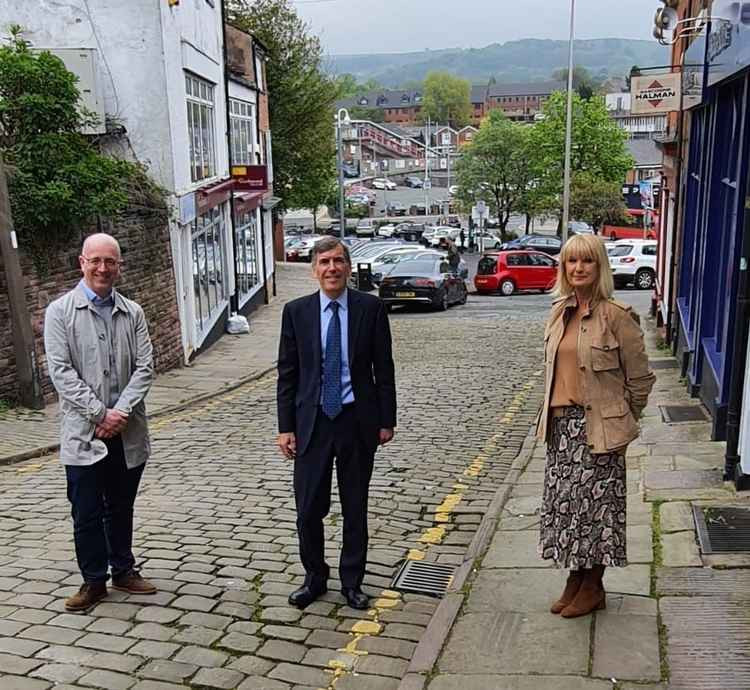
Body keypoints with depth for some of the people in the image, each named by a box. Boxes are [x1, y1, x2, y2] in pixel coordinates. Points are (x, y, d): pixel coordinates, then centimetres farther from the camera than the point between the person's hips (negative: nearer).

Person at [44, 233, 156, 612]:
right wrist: (101, 414, -15)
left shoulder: (132, 313, 5)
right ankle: (94, 580, 22)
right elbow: (61, 372, -10)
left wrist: (121, 412, -13)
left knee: (120, 508, 16)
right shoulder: (60, 311, -3)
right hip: (83, 433, -2)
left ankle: (123, 570, 32)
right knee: (86, 513, 7)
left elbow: (144, 367, 0)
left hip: (127, 432, 3)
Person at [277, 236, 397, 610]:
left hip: (358, 421, 0)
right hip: (312, 421, 1)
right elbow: (287, 373, 2)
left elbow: (384, 368, 1)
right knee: (308, 508, 5)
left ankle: (351, 582, 29)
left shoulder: (371, 308, -3)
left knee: (355, 508, 12)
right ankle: (314, 577, 28)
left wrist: (387, 420, 0)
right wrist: (285, 427, -2)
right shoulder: (296, 311, 0)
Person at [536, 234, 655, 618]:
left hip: (597, 428, -6)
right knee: (564, 501, 12)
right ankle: (574, 579, 28)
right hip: (560, 425, 6)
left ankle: (593, 588, 21)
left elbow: (640, 379, -6)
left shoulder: (616, 316, -11)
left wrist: (620, 423, 1)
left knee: (594, 502, 3)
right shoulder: (560, 312, 8)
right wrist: (551, 416, 13)